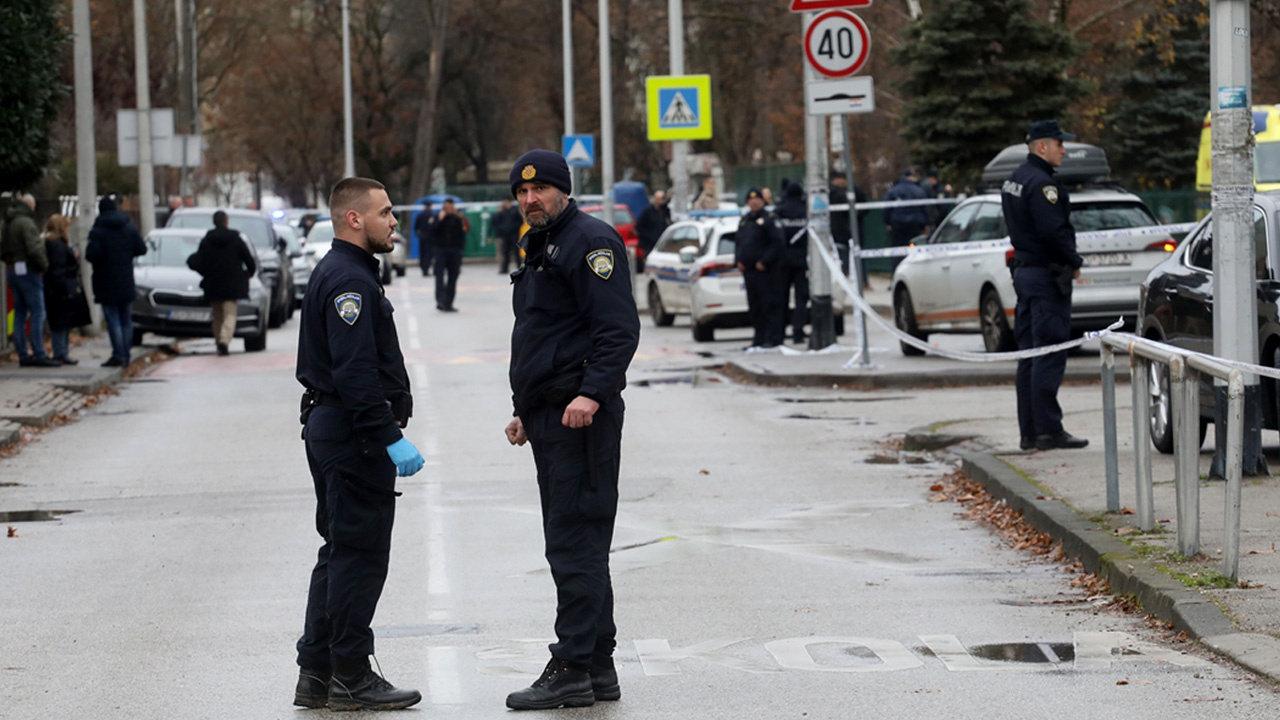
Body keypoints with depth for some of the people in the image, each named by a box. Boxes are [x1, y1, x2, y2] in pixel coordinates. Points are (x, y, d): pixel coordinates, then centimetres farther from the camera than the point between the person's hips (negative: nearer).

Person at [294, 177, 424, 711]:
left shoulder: (336, 272, 17)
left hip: (328, 427, 11)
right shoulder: (350, 280, -17)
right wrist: (391, 438, -25)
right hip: (355, 433, -11)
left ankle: (316, 674, 18)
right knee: (360, 556, -6)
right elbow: (355, 371, -25)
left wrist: (388, 430, 22)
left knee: (340, 553, 15)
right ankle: (350, 680, -2)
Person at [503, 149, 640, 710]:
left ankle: (573, 668, -10)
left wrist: (592, 393, -29)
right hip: (548, 418, 11)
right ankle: (598, 666, 16)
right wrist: (526, 411, 26)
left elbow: (619, 328, -19)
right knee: (573, 544, 12)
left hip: (580, 416, -11)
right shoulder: (538, 249, 21)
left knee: (575, 544, -10)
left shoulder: (589, 242, -10)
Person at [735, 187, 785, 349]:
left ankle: (773, 338, -6)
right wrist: (738, 260, 6)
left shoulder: (768, 219, -6)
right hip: (748, 270, 8)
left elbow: (777, 243, -12)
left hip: (765, 270, -8)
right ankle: (759, 338, 16)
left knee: (770, 305, -6)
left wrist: (764, 261, -16)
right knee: (754, 307, 11)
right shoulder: (744, 221, 17)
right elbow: (739, 243, 23)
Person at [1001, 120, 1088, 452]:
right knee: (1049, 355, -9)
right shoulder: (1041, 184, -16)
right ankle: (1048, 430, -10)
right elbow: (1054, 232, -23)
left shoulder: (1014, 180, 15)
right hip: (1046, 275, -10)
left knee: (1029, 354, 11)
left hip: (1024, 271, 10)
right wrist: (1074, 263, -8)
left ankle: (1030, 431, 13)